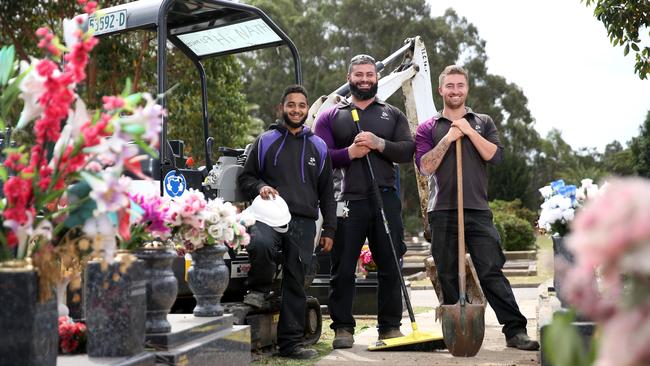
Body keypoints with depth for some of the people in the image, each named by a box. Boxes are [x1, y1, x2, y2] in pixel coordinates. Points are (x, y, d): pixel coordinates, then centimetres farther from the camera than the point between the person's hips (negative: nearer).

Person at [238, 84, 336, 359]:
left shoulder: (318, 147, 18)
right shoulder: (266, 141, 12)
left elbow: (327, 192, 19)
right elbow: (245, 178, 16)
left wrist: (329, 230, 12)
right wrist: (259, 187, -7)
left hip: (303, 222, 2)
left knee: (296, 283, 0)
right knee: (260, 243, -35)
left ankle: (290, 342, 8)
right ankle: (259, 289, -6)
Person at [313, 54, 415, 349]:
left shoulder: (393, 114, 16)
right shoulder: (331, 116, 12)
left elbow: (408, 150, 4)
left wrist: (379, 144, -11)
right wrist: (349, 153, -15)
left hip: (386, 199, 1)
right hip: (349, 200, -1)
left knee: (390, 266, 3)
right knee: (342, 268, -1)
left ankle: (390, 326, 13)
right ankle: (343, 327, 8)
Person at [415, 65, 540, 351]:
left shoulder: (483, 123, 15)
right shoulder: (428, 128, 11)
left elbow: (495, 156, -1)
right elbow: (425, 167, -2)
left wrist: (469, 131, -6)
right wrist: (448, 138, -7)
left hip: (478, 210, -1)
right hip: (442, 212, 1)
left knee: (492, 272, -8)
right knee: (448, 276, 5)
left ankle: (515, 330, -8)